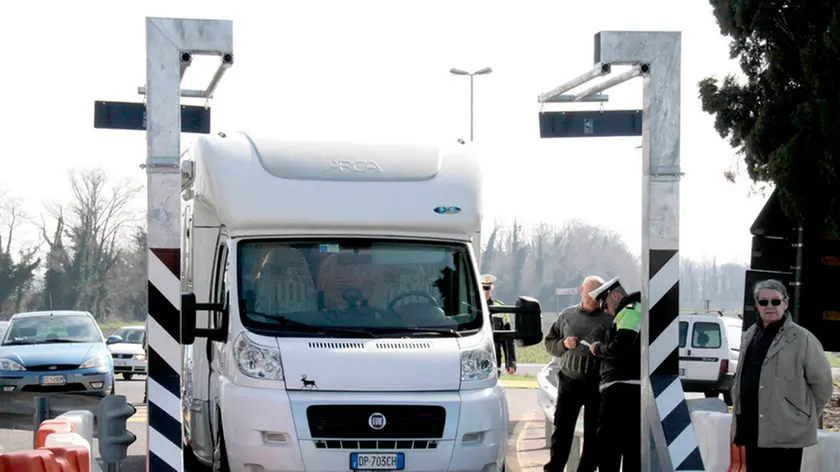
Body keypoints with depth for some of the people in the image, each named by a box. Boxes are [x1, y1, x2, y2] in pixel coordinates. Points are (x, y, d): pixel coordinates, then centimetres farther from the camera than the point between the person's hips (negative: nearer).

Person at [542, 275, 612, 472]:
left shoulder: (608, 320, 0)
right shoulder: (567, 315, 9)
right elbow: (549, 343, 15)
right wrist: (564, 344, -5)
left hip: (596, 384, -1)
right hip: (569, 382, 2)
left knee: (593, 433, 4)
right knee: (562, 430, 2)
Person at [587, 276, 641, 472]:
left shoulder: (630, 311, -9)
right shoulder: (636, 310, 24)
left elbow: (620, 347, -21)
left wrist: (598, 349, -4)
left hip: (621, 389, -10)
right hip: (634, 389, 10)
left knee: (608, 442, -8)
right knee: (633, 444, 8)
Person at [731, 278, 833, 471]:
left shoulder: (802, 339, -9)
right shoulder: (750, 335, 14)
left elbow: (822, 384, -6)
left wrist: (805, 417, 0)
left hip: (785, 433, -7)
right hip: (752, 431, 7)